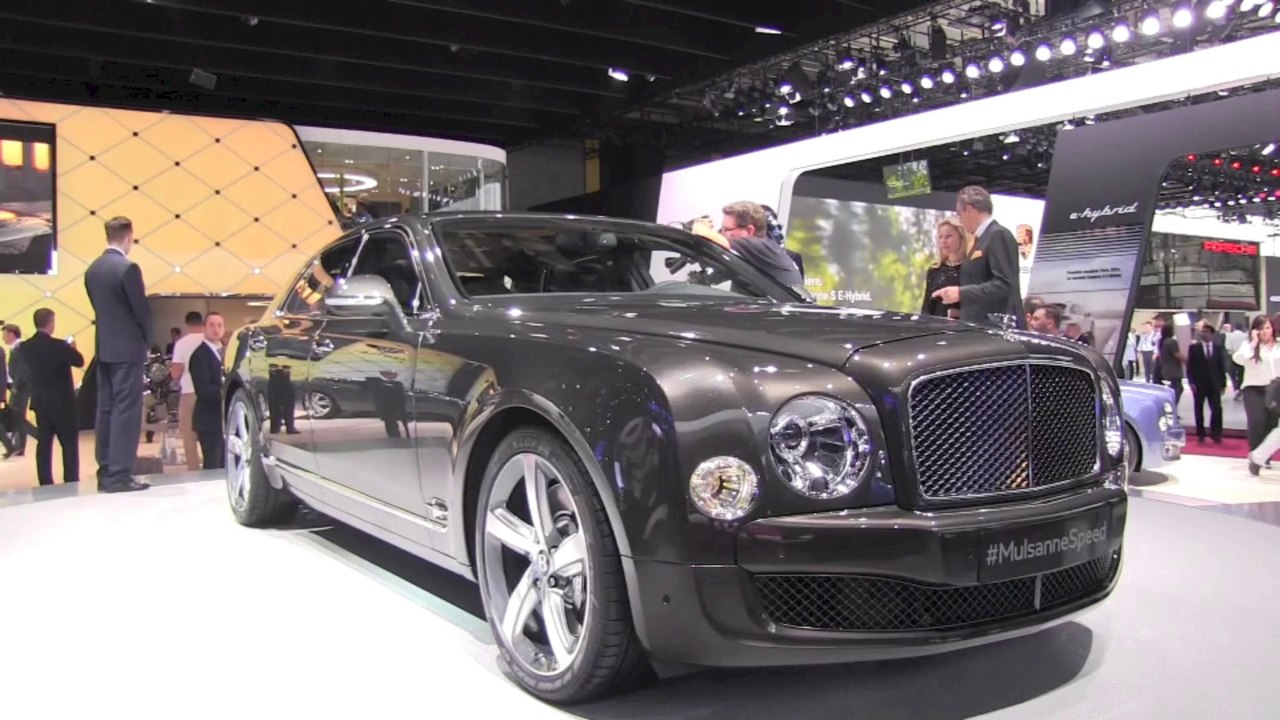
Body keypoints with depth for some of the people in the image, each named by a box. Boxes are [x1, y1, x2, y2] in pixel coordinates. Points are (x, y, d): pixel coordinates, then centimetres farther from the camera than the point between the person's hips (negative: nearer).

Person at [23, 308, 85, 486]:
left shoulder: (26, 347, 1)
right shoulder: (58, 345, -17)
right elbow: (79, 361, -9)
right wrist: (72, 349, 10)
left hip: (40, 401, 6)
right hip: (62, 400, -5)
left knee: (44, 442, 8)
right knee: (70, 442, 1)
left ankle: (46, 484, 9)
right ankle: (71, 483, -1)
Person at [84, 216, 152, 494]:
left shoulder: (93, 269, 9)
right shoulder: (128, 268, -14)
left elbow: (98, 306, 13)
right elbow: (142, 310, -12)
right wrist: (147, 341, 4)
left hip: (103, 349, 8)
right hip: (127, 349, -8)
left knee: (105, 410, 10)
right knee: (126, 411, -6)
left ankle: (105, 473, 15)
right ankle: (119, 475, -6)